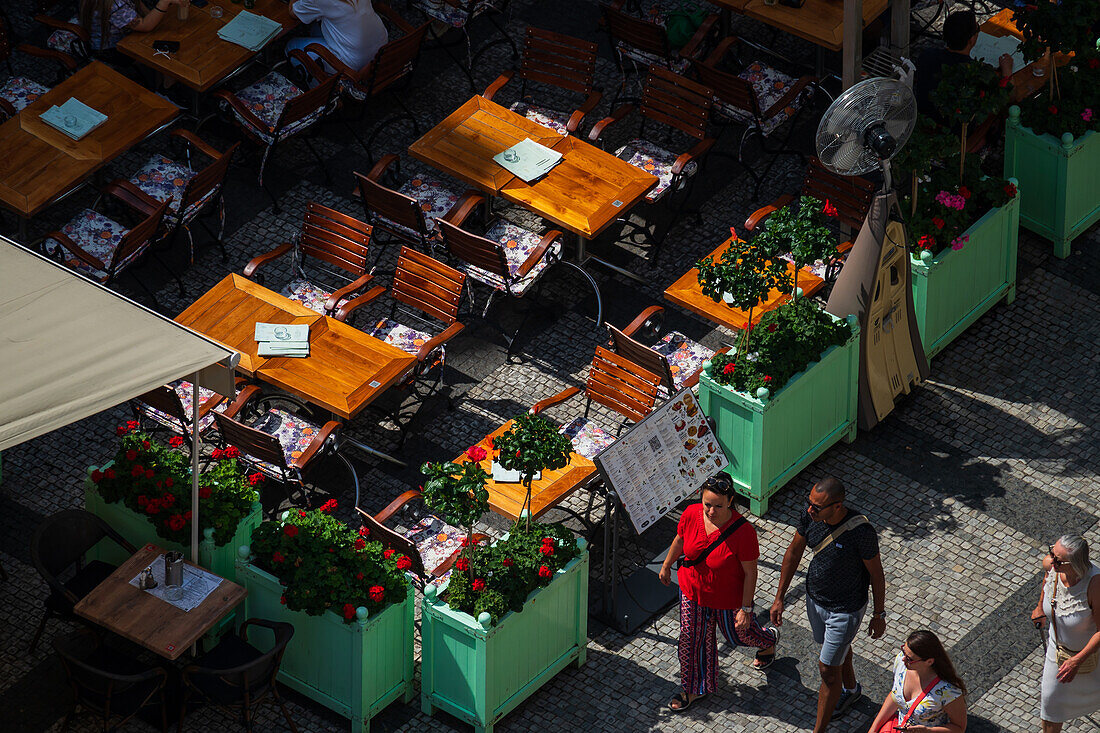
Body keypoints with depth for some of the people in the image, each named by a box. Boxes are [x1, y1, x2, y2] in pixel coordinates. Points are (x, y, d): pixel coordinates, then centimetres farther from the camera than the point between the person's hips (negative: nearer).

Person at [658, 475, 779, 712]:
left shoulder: (743, 532, -35)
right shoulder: (691, 515, -22)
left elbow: (750, 572, -23)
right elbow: (679, 540, 1)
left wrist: (746, 608, -17)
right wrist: (666, 566, 15)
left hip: (728, 599, -3)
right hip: (692, 592, 4)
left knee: (738, 634, 24)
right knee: (692, 639, 16)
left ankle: (768, 640, 59)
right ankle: (695, 688, 41)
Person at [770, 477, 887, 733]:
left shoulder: (861, 532, -34)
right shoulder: (811, 517, -19)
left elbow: (876, 573, -18)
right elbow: (794, 553, -2)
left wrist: (879, 614, -6)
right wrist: (779, 598, 4)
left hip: (846, 610, -6)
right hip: (815, 598, 6)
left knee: (828, 669, 4)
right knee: (836, 647, 31)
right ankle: (850, 688, 60)